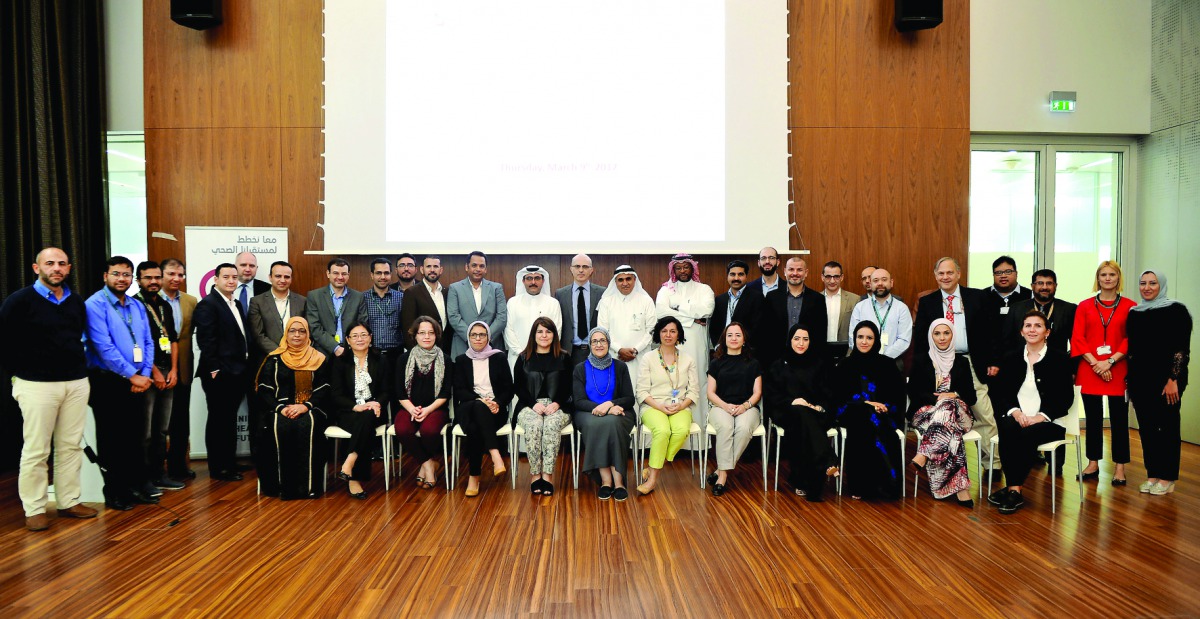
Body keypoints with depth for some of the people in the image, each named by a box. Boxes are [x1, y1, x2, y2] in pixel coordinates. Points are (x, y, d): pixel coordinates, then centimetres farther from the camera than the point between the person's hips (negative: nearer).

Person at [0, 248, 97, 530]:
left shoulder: (77, 302, 10)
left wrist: (80, 370, 10)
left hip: (76, 383, 4)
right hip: (37, 385, -4)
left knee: (71, 446, 9)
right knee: (36, 450, 2)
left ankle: (69, 502, 18)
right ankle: (34, 509, 12)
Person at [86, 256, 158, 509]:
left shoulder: (137, 306, 10)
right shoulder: (95, 304, -10)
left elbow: (148, 343, 9)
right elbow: (104, 347, -17)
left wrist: (144, 374, -4)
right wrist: (132, 375, -15)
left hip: (136, 381, 6)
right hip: (107, 381, -6)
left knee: (134, 436, 14)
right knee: (111, 439, 5)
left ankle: (137, 486, 24)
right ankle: (114, 491, 16)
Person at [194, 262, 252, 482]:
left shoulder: (236, 304, 15)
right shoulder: (208, 305, -11)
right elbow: (206, 340, -17)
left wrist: (245, 366, 13)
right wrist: (214, 369, -19)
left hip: (237, 373, 9)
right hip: (219, 374, -8)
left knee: (230, 420, 15)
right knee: (218, 420, 1)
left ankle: (230, 463, 25)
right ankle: (218, 468, 10)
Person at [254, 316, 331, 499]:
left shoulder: (318, 359, 13)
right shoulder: (274, 359, 15)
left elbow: (323, 390, 4)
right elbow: (264, 390, 6)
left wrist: (305, 406, -14)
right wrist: (280, 408, -12)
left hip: (310, 410, -1)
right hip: (279, 410, 1)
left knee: (306, 426, -35)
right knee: (281, 427, -33)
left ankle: (307, 485, -31)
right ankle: (282, 484, -25)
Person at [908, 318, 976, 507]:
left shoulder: (961, 362, 17)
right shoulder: (921, 361, 12)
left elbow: (971, 397, 12)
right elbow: (913, 392, 2)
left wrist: (954, 397, -8)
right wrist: (936, 398, -13)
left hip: (958, 412, 1)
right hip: (925, 412, -1)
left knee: (947, 408, -38)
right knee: (950, 431, -36)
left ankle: (923, 455, -44)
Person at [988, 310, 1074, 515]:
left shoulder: (1060, 359, 7)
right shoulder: (1011, 359, 15)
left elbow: (1066, 398, -1)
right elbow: (1000, 393, 8)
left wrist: (1040, 416, -15)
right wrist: (1015, 412, -12)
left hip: (1047, 421, -2)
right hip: (1016, 418, 2)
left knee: (1028, 433, -35)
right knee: (1008, 429, -33)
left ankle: (1012, 488, -29)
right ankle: (1014, 489, -32)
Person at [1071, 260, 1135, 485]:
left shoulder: (1130, 306, 3)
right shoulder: (1085, 306, 7)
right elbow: (1077, 339, 1)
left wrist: (1110, 361, -13)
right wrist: (1095, 363, -10)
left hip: (1118, 371, -1)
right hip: (1089, 370, 1)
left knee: (1119, 419, 3)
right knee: (1093, 418, 7)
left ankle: (1119, 467, 12)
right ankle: (1093, 464, 17)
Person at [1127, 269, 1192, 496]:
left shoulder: (1176, 310, -5)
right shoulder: (1134, 313, 10)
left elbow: (1182, 348, -9)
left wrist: (1173, 380, -14)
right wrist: (1129, 379, 10)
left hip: (1166, 379, -5)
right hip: (1140, 379, 5)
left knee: (1167, 426, 2)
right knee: (1146, 427, 7)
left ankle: (1167, 478, 10)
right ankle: (1152, 474, 16)